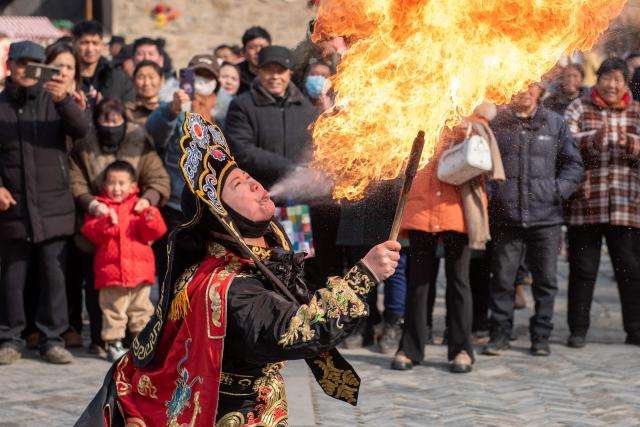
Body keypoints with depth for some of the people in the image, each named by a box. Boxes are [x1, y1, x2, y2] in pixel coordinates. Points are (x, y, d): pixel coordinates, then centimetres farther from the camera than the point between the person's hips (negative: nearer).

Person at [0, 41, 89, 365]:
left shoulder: (54, 100, 7)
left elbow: (81, 131, -9)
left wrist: (64, 100, -27)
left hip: (53, 207, 0)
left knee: (54, 275, 1)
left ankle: (52, 339, 10)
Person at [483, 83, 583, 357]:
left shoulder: (555, 124, 8)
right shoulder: (496, 123, 3)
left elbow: (573, 163, 11)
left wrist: (558, 190, -3)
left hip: (545, 215, 1)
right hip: (505, 216, -1)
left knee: (545, 279, 6)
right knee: (502, 278, 3)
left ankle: (541, 335, 18)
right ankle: (499, 333, 16)